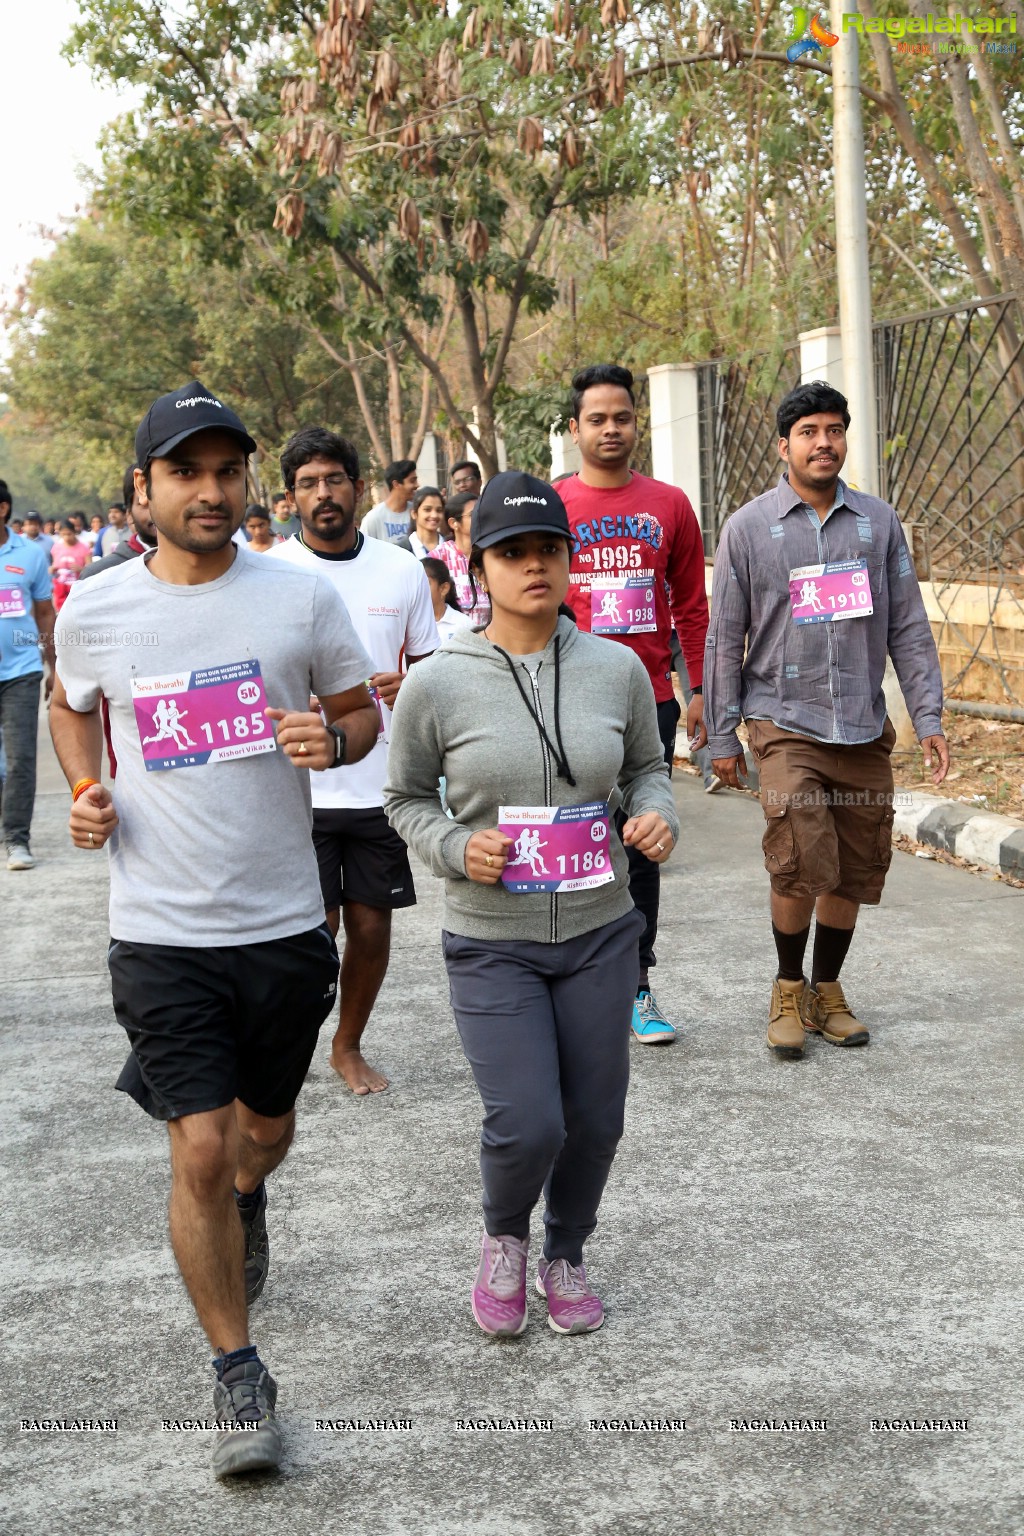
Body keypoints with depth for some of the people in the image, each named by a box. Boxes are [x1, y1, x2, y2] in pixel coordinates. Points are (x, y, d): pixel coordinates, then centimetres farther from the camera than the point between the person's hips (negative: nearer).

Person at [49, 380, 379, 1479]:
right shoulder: (94, 611, -2)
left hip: (284, 924, 2)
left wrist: (332, 739, -14)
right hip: (162, 933, -1)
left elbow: (362, 710, 9)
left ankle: (246, 1201, 57)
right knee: (199, 1151, -8)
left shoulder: (302, 598, -4)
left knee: (263, 1130, 19)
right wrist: (85, 790, 0)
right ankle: (236, 1371, 10)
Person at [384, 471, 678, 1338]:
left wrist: (657, 815, -9)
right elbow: (405, 800, 4)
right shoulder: (437, 685, -9)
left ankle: (567, 1257, 39)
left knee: (595, 1117, 10)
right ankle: (504, 1236, 24)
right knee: (527, 1124, -11)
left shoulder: (617, 669, -3)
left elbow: (647, 767, 13)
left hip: (600, 933, 3)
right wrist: (456, 849, -15)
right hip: (492, 942, -3)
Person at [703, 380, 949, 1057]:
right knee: (801, 862, -16)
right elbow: (725, 638, 3)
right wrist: (723, 736, 1)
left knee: (856, 870, 7)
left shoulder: (879, 523, 7)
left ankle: (827, 991, 25)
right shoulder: (749, 527, 1)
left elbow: (909, 627, 8)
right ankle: (789, 990, 6)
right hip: (785, 725, -3)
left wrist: (929, 717, 2)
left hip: (864, 728, 3)